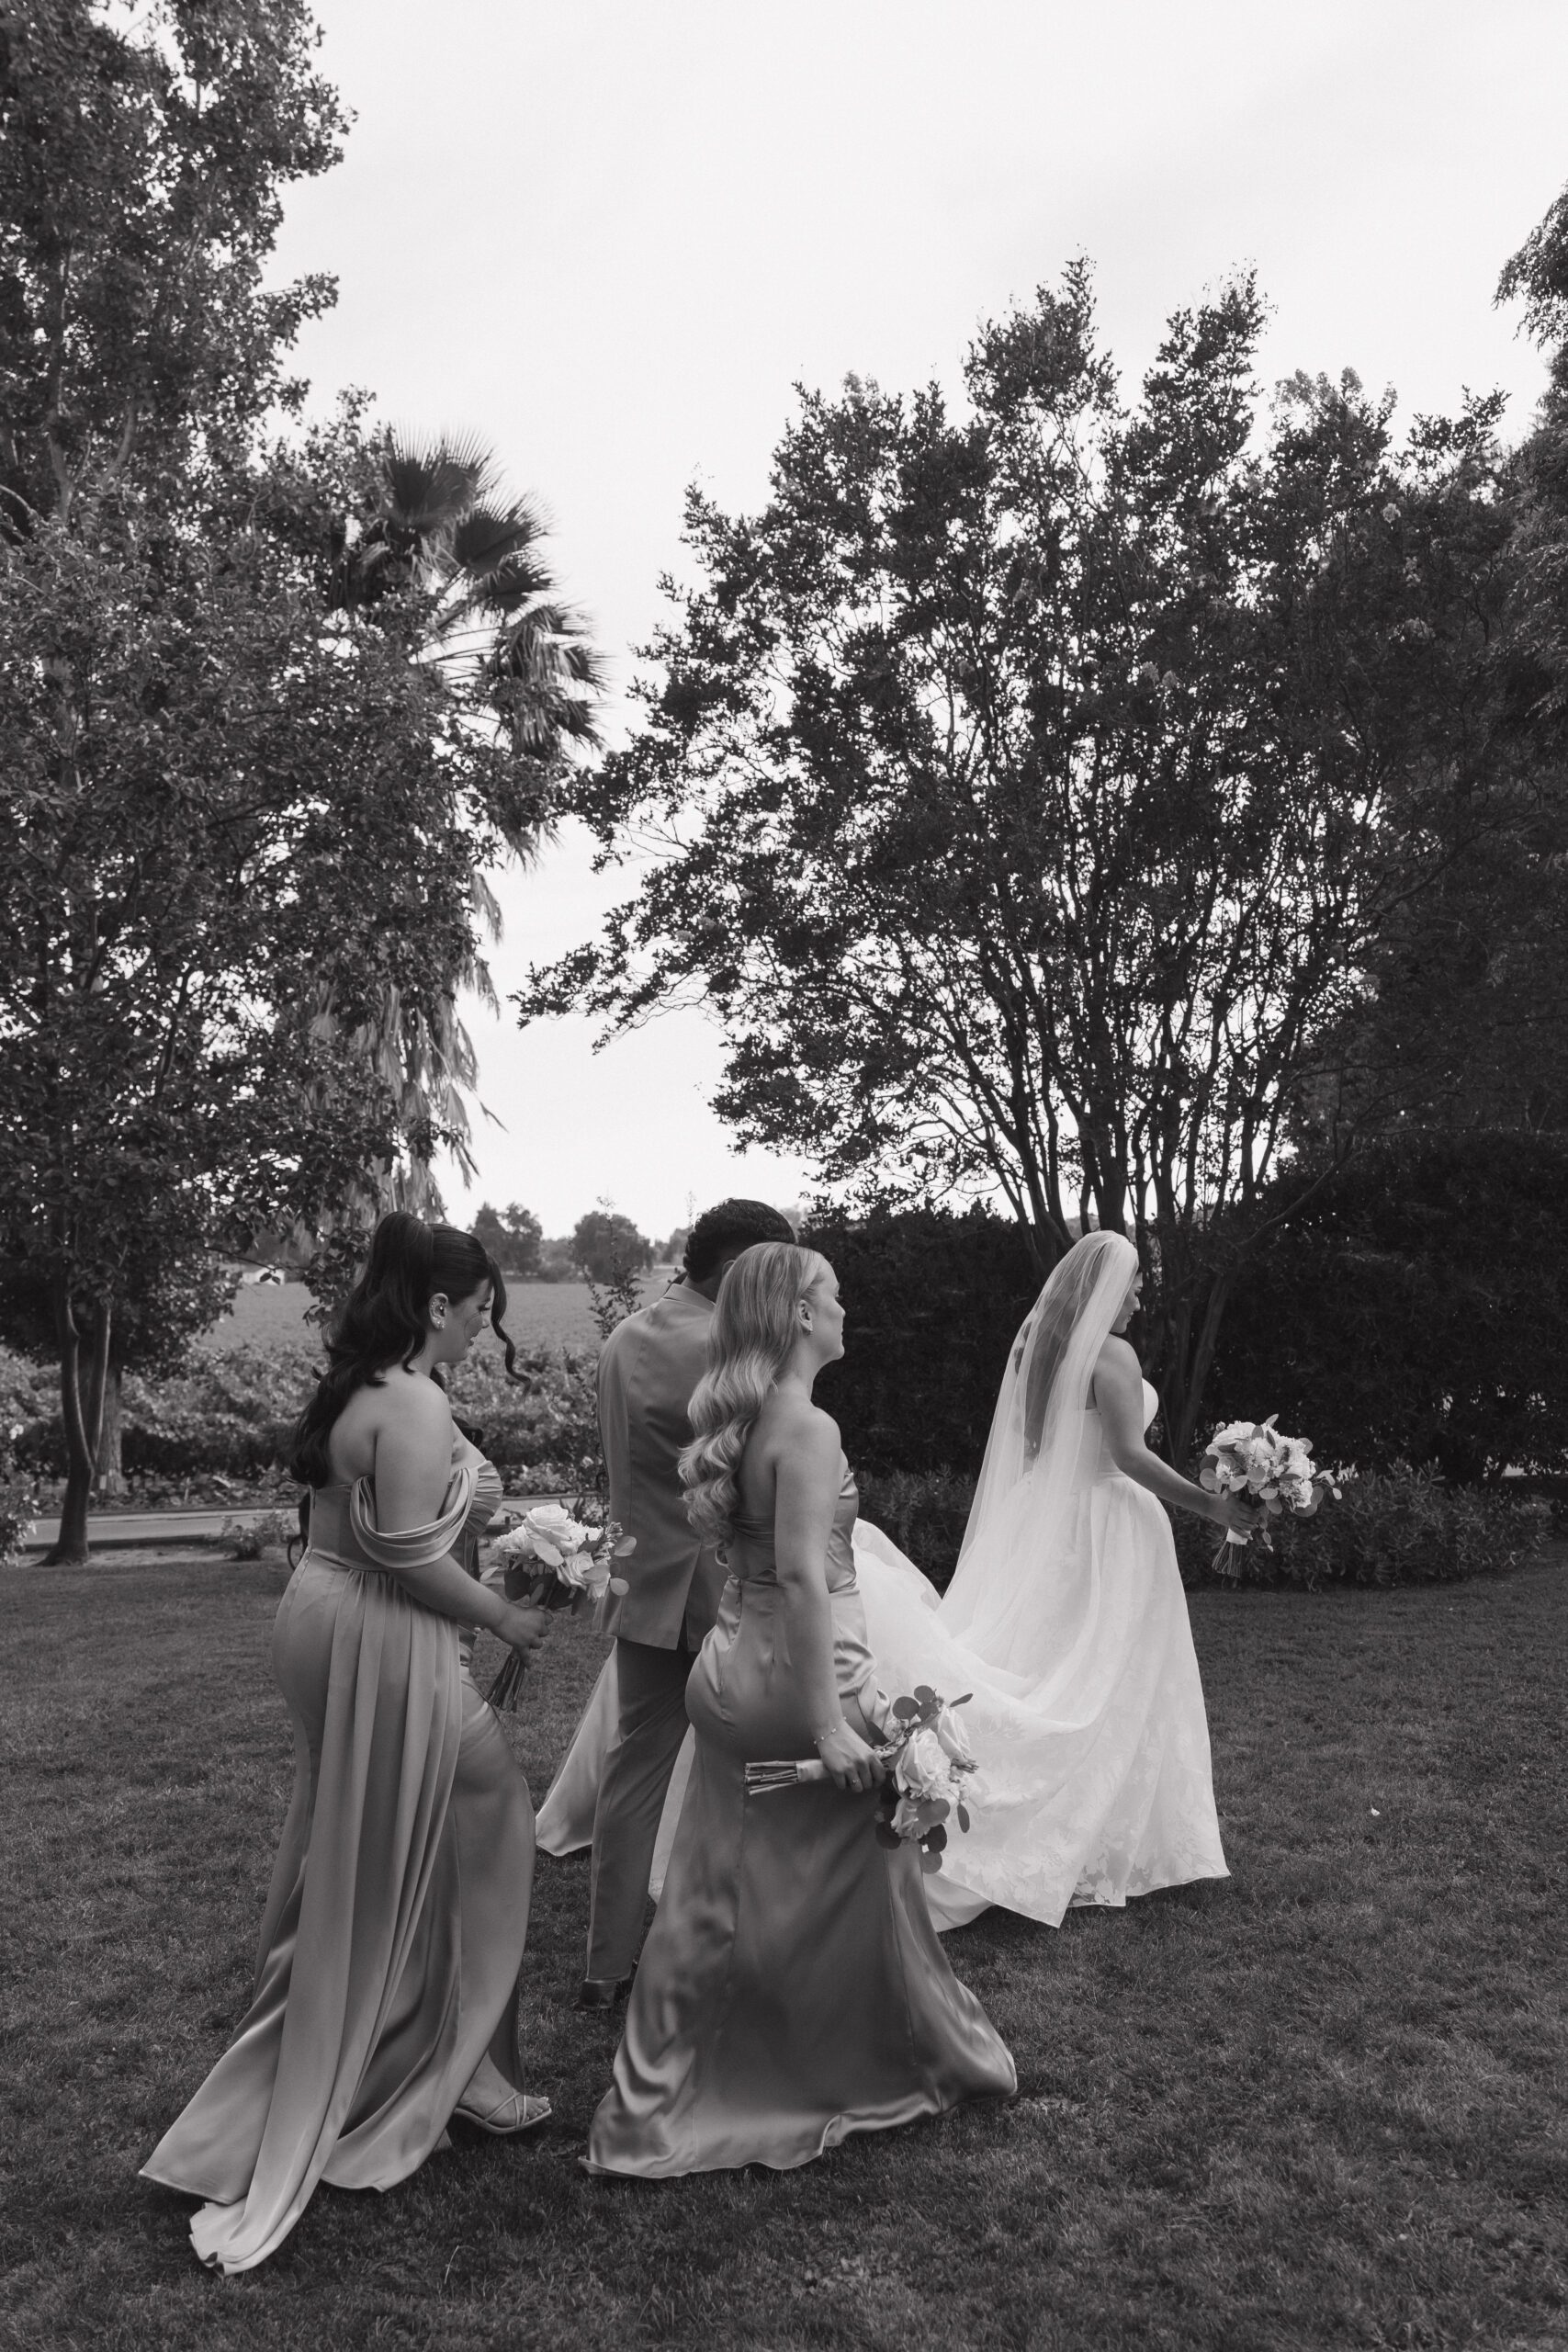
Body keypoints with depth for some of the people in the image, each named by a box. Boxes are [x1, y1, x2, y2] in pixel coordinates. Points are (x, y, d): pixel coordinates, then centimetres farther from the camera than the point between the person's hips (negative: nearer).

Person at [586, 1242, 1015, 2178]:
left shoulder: (738, 1421, 5)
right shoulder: (809, 1428, -20)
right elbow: (803, 1574, -25)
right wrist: (829, 1723, -23)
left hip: (731, 1668, 8)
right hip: (805, 1671, -8)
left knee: (717, 1896, 17)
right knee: (857, 1881, 13)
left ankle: (657, 2104, 29)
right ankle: (917, 2063, 35)